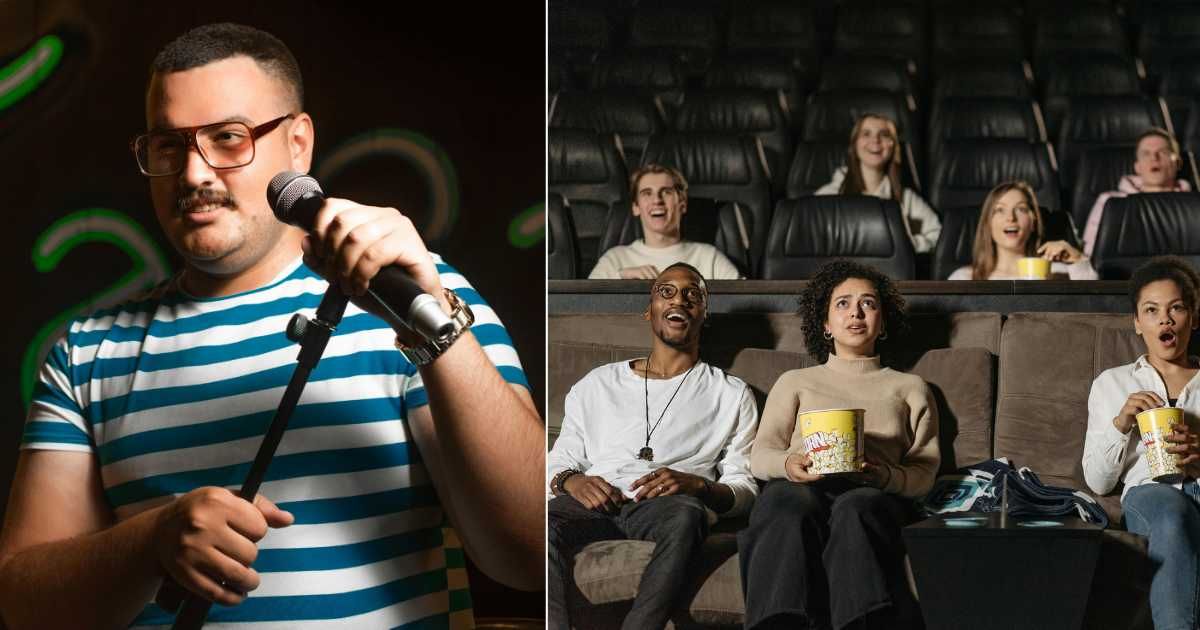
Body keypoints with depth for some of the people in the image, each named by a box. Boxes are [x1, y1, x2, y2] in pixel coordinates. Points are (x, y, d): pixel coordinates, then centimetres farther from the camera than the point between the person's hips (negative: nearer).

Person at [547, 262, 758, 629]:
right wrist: (572, 481, -1)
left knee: (685, 513, -41)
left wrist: (695, 484, -9)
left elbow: (743, 488, 14)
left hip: (668, 507, -1)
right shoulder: (597, 384, 28)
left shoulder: (731, 395, 23)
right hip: (595, 503, 2)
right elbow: (558, 461, 24)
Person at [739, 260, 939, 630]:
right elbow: (760, 456, 17)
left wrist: (886, 476, -9)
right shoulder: (795, 381, 31)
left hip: (875, 494, 0)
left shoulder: (910, 388, 30)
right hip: (800, 487, 0)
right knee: (791, 505, -39)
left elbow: (924, 472, 17)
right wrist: (789, 465, -9)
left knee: (855, 509, -40)